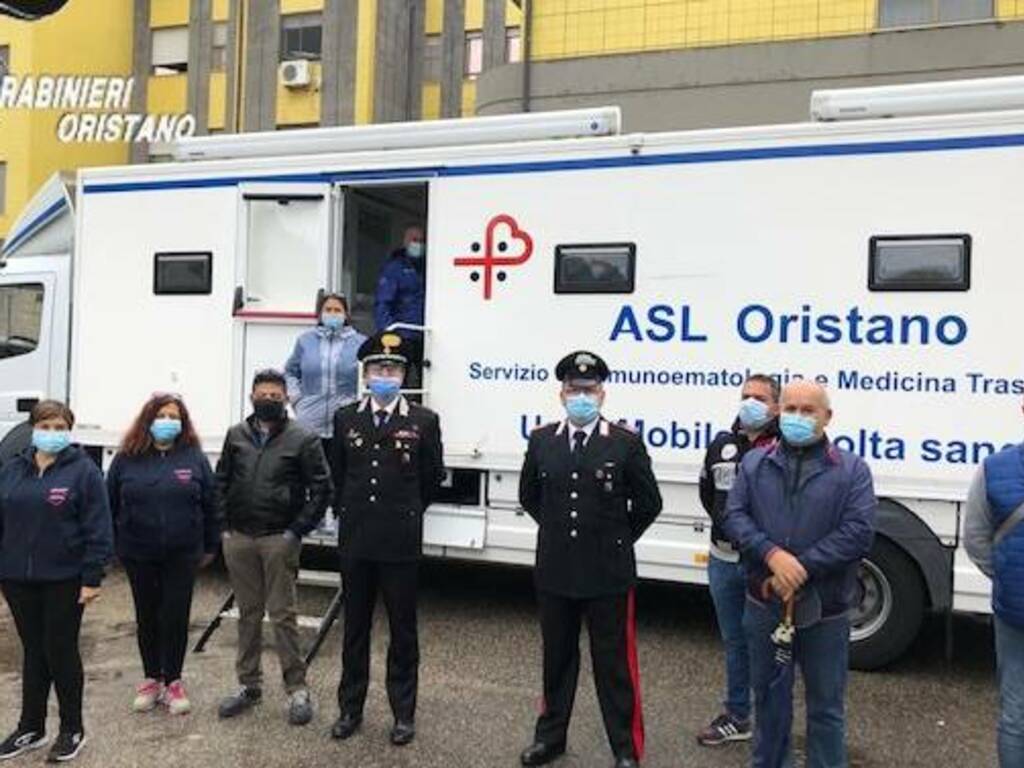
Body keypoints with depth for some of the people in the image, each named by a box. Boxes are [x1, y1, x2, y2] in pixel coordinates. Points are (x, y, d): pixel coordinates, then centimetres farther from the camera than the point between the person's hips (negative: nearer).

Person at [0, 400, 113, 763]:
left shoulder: (83, 470, -7)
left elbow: (98, 529, -10)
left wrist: (92, 578, -14)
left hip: (64, 580, -4)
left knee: (61, 651, 4)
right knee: (33, 652, 14)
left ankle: (72, 729, 19)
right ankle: (31, 728, 27)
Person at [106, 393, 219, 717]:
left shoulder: (195, 458, -1)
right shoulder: (126, 458, 1)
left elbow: (210, 504, 2)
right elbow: (110, 503, 6)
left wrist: (210, 546, 3)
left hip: (182, 555, -1)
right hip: (139, 555, 1)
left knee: (176, 617, 4)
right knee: (147, 617, 13)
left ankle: (173, 681, 20)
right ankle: (151, 679, 28)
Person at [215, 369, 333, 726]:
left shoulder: (303, 440, -4)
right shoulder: (236, 436, 9)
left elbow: (321, 489, -5)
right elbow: (221, 482, 14)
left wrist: (297, 531, -9)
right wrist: (223, 526, 4)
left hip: (278, 540, -4)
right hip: (239, 538, 4)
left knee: (283, 614, -2)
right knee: (248, 613, 13)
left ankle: (297, 689, 9)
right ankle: (249, 685, 25)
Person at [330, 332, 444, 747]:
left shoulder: (424, 421, -4)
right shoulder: (345, 418, 4)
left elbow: (432, 478, 6)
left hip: (400, 541, -2)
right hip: (354, 539, 3)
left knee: (403, 628, 7)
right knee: (354, 626, 13)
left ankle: (404, 713, 20)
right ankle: (350, 708, 26)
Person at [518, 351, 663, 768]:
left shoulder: (627, 443, -7)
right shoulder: (541, 440, 2)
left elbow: (648, 503, 0)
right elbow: (529, 495, 16)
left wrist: (615, 540, 4)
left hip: (608, 573, -3)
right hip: (554, 570, 3)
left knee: (615, 664, 7)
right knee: (557, 658, 17)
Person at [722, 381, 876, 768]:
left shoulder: (852, 470, -2)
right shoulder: (754, 463, 5)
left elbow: (858, 532, -12)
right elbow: (734, 517, -4)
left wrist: (801, 568, -18)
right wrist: (772, 554, -21)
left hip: (825, 609, -2)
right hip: (764, 603, 3)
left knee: (825, 704, 10)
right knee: (768, 695, 19)